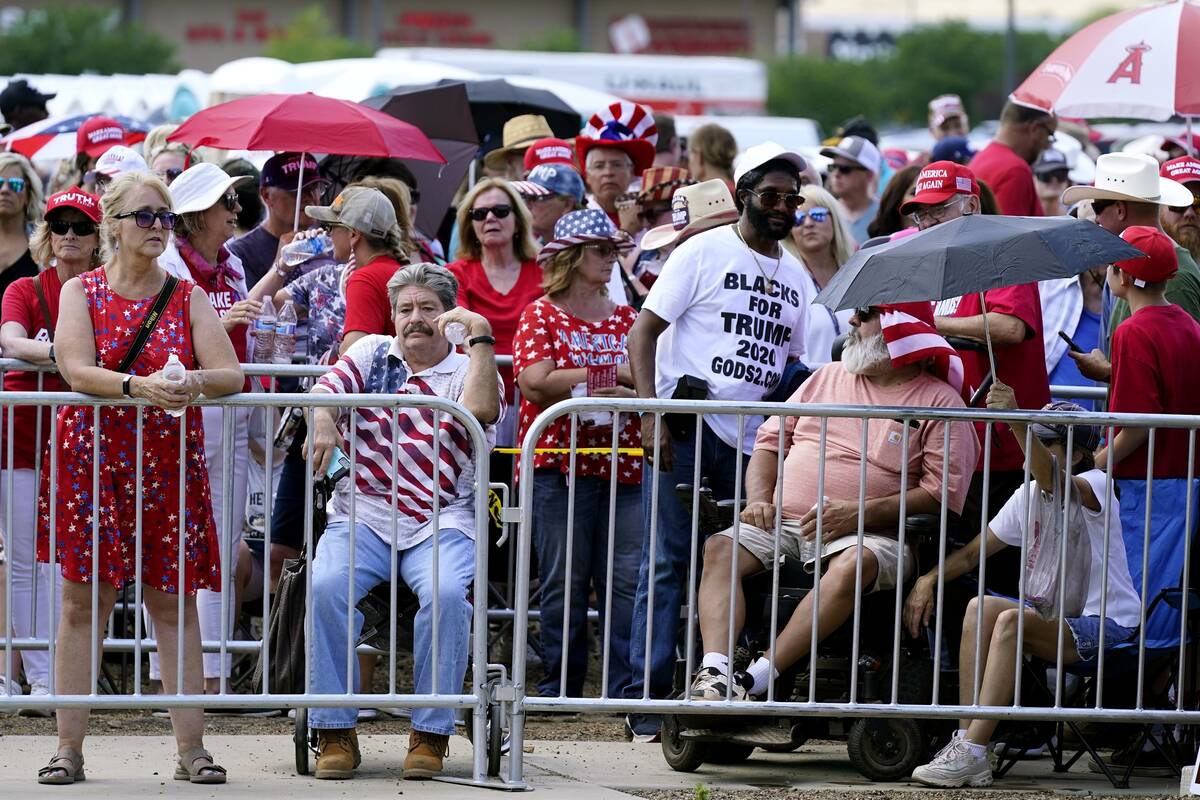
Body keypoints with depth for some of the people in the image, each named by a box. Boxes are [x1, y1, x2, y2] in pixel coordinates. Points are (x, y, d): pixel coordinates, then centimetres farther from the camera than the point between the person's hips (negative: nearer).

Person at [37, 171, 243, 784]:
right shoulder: (81, 292, 4)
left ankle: (190, 746, 2)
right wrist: (137, 385, -27)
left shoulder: (189, 298, 7)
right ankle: (69, 746, 0)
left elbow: (231, 375, -1)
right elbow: (74, 367, -12)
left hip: (170, 464, 1)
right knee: (84, 599, -2)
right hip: (92, 458, -1)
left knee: (174, 602, 1)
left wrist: (195, 382, -23)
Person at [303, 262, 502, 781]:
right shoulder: (372, 355, 18)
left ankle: (430, 735, -22)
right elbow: (325, 388, 2)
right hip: (362, 516, 1)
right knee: (326, 587, -28)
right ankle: (335, 733, -19)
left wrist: (481, 336, -9)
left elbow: (481, 410, -11)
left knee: (447, 593, -33)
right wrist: (322, 420, -21)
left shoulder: (468, 371, 12)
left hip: (441, 524, -1)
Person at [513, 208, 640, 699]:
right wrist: (615, 375, -7)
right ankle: (560, 687, 5)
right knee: (565, 581, -1)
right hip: (560, 462, -4)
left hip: (623, 465, 4)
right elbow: (535, 383, -11)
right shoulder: (541, 316, 3)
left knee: (627, 580, -3)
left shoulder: (626, 318, 17)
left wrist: (578, 383, -10)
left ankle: (627, 687, -1)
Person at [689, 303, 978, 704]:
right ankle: (714, 674, -38)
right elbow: (770, 440, 24)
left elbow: (943, 493, -5)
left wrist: (859, 513, -16)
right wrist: (759, 498, 2)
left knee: (852, 565, -39)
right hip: (784, 521, 5)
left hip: (869, 533, -5)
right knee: (720, 549, -23)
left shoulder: (940, 402, 5)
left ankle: (754, 681, -43)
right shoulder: (828, 377, 23)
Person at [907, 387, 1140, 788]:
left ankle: (971, 754, -35)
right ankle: (965, 742, -25)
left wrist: (1016, 421, -48)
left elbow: (1052, 480, -35)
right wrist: (929, 579, -7)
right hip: (1055, 620, 7)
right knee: (980, 608, -18)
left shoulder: (1094, 486, -10)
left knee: (1010, 621, -30)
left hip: (1108, 624, -7)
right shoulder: (1027, 496, 11)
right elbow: (973, 552, 12)